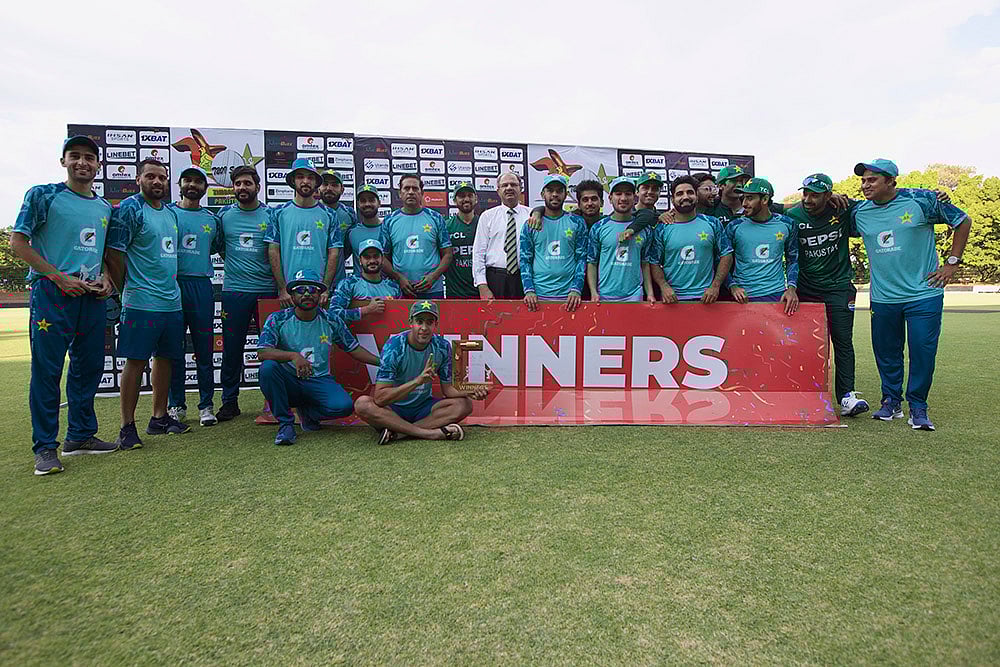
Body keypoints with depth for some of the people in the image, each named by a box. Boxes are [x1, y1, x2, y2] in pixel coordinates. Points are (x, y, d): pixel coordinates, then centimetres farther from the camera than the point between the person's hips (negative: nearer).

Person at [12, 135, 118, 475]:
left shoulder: (104, 207, 16)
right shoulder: (43, 195, -1)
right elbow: (18, 242, -5)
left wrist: (106, 277, 5)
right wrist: (59, 277, -14)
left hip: (92, 296, 6)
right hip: (52, 293, -6)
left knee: (89, 366, 10)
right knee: (47, 370, -3)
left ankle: (81, 435, 23)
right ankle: (45, 447, 5)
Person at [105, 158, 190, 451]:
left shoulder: (171, 213, 16)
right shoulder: (129, 209, -7)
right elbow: (113, 254, -10)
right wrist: (129, 289, -5)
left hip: (173, 302, 7)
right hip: (142, 303, -7)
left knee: (165, 358, 12)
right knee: (135, 361, -4)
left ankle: (159, 417, 22)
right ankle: (127, 426, 3)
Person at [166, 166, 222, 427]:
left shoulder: (212, 219, 13)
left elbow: (220, 249, 23)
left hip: (201, 285, 1)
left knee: (204, 348, 2)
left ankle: (206, 405, 9)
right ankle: (176, 405, 13)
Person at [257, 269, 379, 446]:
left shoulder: (332, 321, 1)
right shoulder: (277, 319, -5)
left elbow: (353, 349, 11)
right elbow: (262, 353, -18)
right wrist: (293, 355, -35)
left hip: (319, 380, 1)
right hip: (288, 380, -1)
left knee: (344, 406, -27)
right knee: (268, 367, -32)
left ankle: (306, 410, 9)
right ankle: (285, 423, -14)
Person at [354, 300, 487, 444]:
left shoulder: (442, 347, -8)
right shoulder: (394, 346, -20)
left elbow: (447, 388, 1)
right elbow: (380, 398, -27)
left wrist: (468, 393, -21)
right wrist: (418, 381, -39)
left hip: (424, 407, 4)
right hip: (393, 409, -3)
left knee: (464, 404, -19)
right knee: (362, 403, -32)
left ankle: (396, 431, -25)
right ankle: (431, 433, -32)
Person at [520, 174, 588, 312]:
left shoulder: (577, 222, 6)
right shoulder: (530, 225, 6)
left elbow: (582, 258, 3)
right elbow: (525, 260, 5)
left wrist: (576, 290, -9)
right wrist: (529, 290, -8)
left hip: (569, 296, 0)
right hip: (538, 296, 0)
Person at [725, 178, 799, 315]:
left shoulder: (787, 225, 3)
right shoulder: (735, 227, -2)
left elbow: (793, 259, 12)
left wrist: (791, 288, -1)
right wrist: (733, 286, -12)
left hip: (777, 294, 1)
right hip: (744, 296, -1)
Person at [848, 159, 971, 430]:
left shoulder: (921, 201, -6)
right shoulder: (859, 212, 2)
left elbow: (962, 221, 4)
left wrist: (952, 263, -1)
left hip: (924, 294, -3)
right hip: (882, 298, 3)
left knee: (923, 353, -2)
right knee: (886, 353, 9)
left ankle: (918, 407, 14)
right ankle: (891, 401, 27)